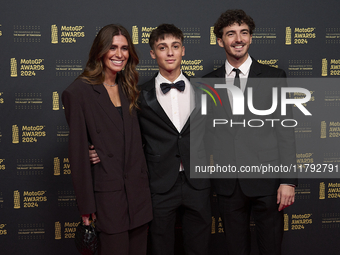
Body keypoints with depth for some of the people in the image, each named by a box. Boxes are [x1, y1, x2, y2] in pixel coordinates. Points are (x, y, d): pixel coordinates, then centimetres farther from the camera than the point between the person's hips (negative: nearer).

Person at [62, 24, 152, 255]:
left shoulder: (128, 88, 11)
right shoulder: (79, 92, -8)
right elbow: (77, 151, -9)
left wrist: (145, 185, 7)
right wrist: (86, 205, -8)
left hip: (139, 192, 6)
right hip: (108, 194, -6)